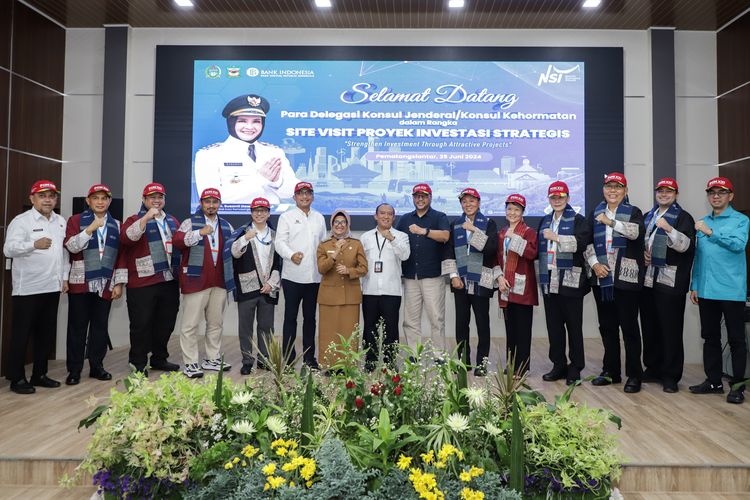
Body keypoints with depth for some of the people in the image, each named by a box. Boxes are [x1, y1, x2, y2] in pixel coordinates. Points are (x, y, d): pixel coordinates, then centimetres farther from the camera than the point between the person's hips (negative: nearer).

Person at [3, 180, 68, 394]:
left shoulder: (61, 222, 13)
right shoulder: (21, 221, -6)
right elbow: (9, 249, -18)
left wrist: (65, 277, 12)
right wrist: (34, 244, -34)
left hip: (52, 287, 6)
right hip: (27, 289, -6)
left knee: (47, 334, 12)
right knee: (22, 335, 2)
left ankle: (39, 374, 23)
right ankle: (17, 378, 13)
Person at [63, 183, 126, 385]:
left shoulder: (116, 225, 11)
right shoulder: (76, 220, 3)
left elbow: (121, 256, 9)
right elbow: (71, 246, -11)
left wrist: (119, 283, 4)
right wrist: (90, 228, -20)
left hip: (105, 285, 3)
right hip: (80, 283, -2)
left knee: (100, 327, 8)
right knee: (77, 327, 2)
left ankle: (96, 366, 19)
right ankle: (74, 369, 12)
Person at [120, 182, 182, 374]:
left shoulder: (172, 221, 18)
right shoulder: (135, 219, 0)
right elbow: (126, 238, -20)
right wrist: (146, 217, -24)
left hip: (169, 281, 6)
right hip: (143, 283, -5)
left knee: (166, 322, 12)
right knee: (141, 324, 0)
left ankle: (159, 358, 26)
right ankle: (138, 363, 12)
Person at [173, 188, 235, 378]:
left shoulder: (226, 226, 16)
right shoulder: (191, 222, 3)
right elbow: (178, 241, -14)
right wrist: (200, 232, -20)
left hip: (219, 282, 5)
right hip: (196, 280, -5)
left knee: (216, 323, 13)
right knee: (191, 324, -3)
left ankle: (212, 359, 24)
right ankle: (190, 363, 4)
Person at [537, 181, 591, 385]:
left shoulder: (578, 220, 1)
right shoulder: (545, 221, 18)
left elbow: (581, 242, -16)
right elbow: (539, 247, 19)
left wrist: (556, 238, -14)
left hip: (570, 280, -5)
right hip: (549, 280, 5)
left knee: (574, 325, 1)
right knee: (553, 325, 8)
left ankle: (575, 368, 10)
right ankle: (559, 365, 19)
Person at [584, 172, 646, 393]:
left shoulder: (633, 212, 3)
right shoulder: (595, 213, 14)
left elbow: (635, 232, -17)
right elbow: (588, 242, 8)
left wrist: (610, 222, -22)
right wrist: (595, 264, -6)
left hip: (626, 277, -4)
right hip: (602, 277, 4)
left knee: (629, 326, -2)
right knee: (607, 326, 10)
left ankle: (634, 375, 7)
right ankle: (610, 371, 21)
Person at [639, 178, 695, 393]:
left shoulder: (683, 217, 1)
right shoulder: (648, 217, 18)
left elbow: (686, 245, -13)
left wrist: (669, 229, -28)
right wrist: (642, 254, 5)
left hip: (670, 281, -6)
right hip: (648, 279, 6)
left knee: (670, 329, -4)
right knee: (649, 327, 11)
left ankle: (670, 375, 4)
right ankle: (652, 367, 23)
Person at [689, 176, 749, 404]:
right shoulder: (703, 222, 13)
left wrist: (711, 233, -24)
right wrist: (694, 285, 11)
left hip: (731, 290, -5)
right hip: (706, 290, 5)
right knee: (710, 337, 12)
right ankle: (713, 381, 22)